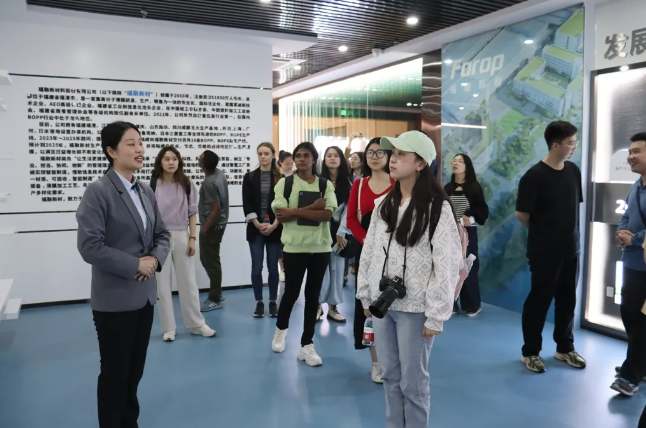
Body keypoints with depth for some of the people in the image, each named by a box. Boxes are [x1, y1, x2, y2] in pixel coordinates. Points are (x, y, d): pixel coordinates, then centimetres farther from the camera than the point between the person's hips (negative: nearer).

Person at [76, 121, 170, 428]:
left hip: (145, 295, 6)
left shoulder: (146, 192, 8)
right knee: (114, 374, 8)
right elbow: (89, 246, -19)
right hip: (114, 299, -6)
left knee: (135, 371, 18)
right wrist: (135, 265, -17)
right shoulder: (98, 192, -13)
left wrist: (155, 258, -8)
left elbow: (162, 234, 12)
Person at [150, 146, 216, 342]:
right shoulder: (153, 185, -5)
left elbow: (192, 213, 5)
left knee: (188, 282, 9)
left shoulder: (187, 184, 1)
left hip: (181, 236, 2)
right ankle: (169, 327, 17)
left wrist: (192, 238, -1)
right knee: (163, 284, 6)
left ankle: (196, 324, 21)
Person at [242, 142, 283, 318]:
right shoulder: (250, 177, 4)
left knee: (273, 267, 5)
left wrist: (273, 225, -12)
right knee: (256, 267, 2)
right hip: (255, 228, 1)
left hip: (275, 228, 0)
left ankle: (273, 302, 16)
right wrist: (258, 224, -11)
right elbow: (247, 204, -1)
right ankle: (259, 303, 14)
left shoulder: (281, 178, 2)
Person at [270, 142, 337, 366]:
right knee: (291, 292, 9)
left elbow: (327, 214, -11)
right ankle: (280, 328, 38)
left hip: (320, 247, 1)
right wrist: (312, 207, -14)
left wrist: (295, 211, -16)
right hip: (294, 246, -1)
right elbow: (280, 214, -11)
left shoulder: (326, 185, 3)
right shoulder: (285, 183, 0)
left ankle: (307, 344, 18)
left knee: (313, 295, 7)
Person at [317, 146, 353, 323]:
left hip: (339, 229, 2)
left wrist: (341, 232, -7)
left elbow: (349, 208, 1)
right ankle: (318, 305, 6)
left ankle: (333, 306, 13)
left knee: (337, 267, 4)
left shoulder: (348, 183, 7)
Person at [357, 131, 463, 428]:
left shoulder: (438, 208, -11)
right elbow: (368, 252, 12)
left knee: (413, 381, 6)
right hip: (382, 303, 6)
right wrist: (366, 296, 11)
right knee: (390, 376, 16)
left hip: (414, 308, -6)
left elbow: (447, 265, -14)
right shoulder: (383, 205, 8)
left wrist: (436, 315, -14)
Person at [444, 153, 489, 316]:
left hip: (468, 233, -3)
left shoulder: (474, 187, -1)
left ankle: (473, 305, 16)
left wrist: (470, 218, -18)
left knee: (468, 269, 1)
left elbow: (483, 211, -3)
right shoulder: (447, 188, 6)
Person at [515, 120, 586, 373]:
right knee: (539, 300, 3)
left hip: (571, 249, 6)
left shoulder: (574, 171, 4)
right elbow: (521, 214, -13)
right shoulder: (535, 176, -16)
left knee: (567, 300, 16)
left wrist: (569, 233, 8)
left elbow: (575, 205, 15)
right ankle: (530, 352, 17)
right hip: (544, 251, -6)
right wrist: (542, 231, 2)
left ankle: (565, 348, 31)